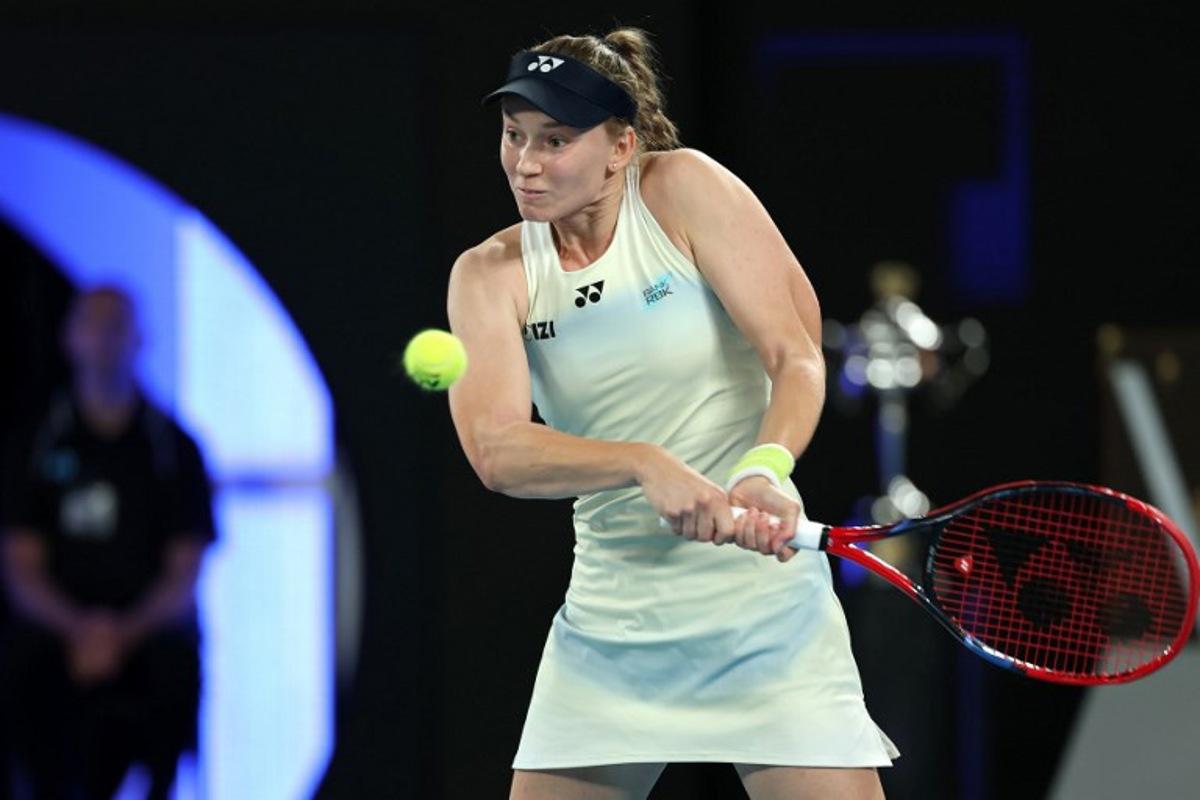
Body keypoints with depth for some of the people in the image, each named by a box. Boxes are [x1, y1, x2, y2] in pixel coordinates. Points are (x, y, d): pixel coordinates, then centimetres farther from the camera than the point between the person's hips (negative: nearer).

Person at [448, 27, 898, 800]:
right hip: (609, 628, 3)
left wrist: (769, 465, -34)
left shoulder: (685, 189, -7)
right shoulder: (490, 276, 0)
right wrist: (647, 466, -33)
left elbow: (795, 355, -13)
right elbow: (496, 449, -16)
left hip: (763, 612, -3)